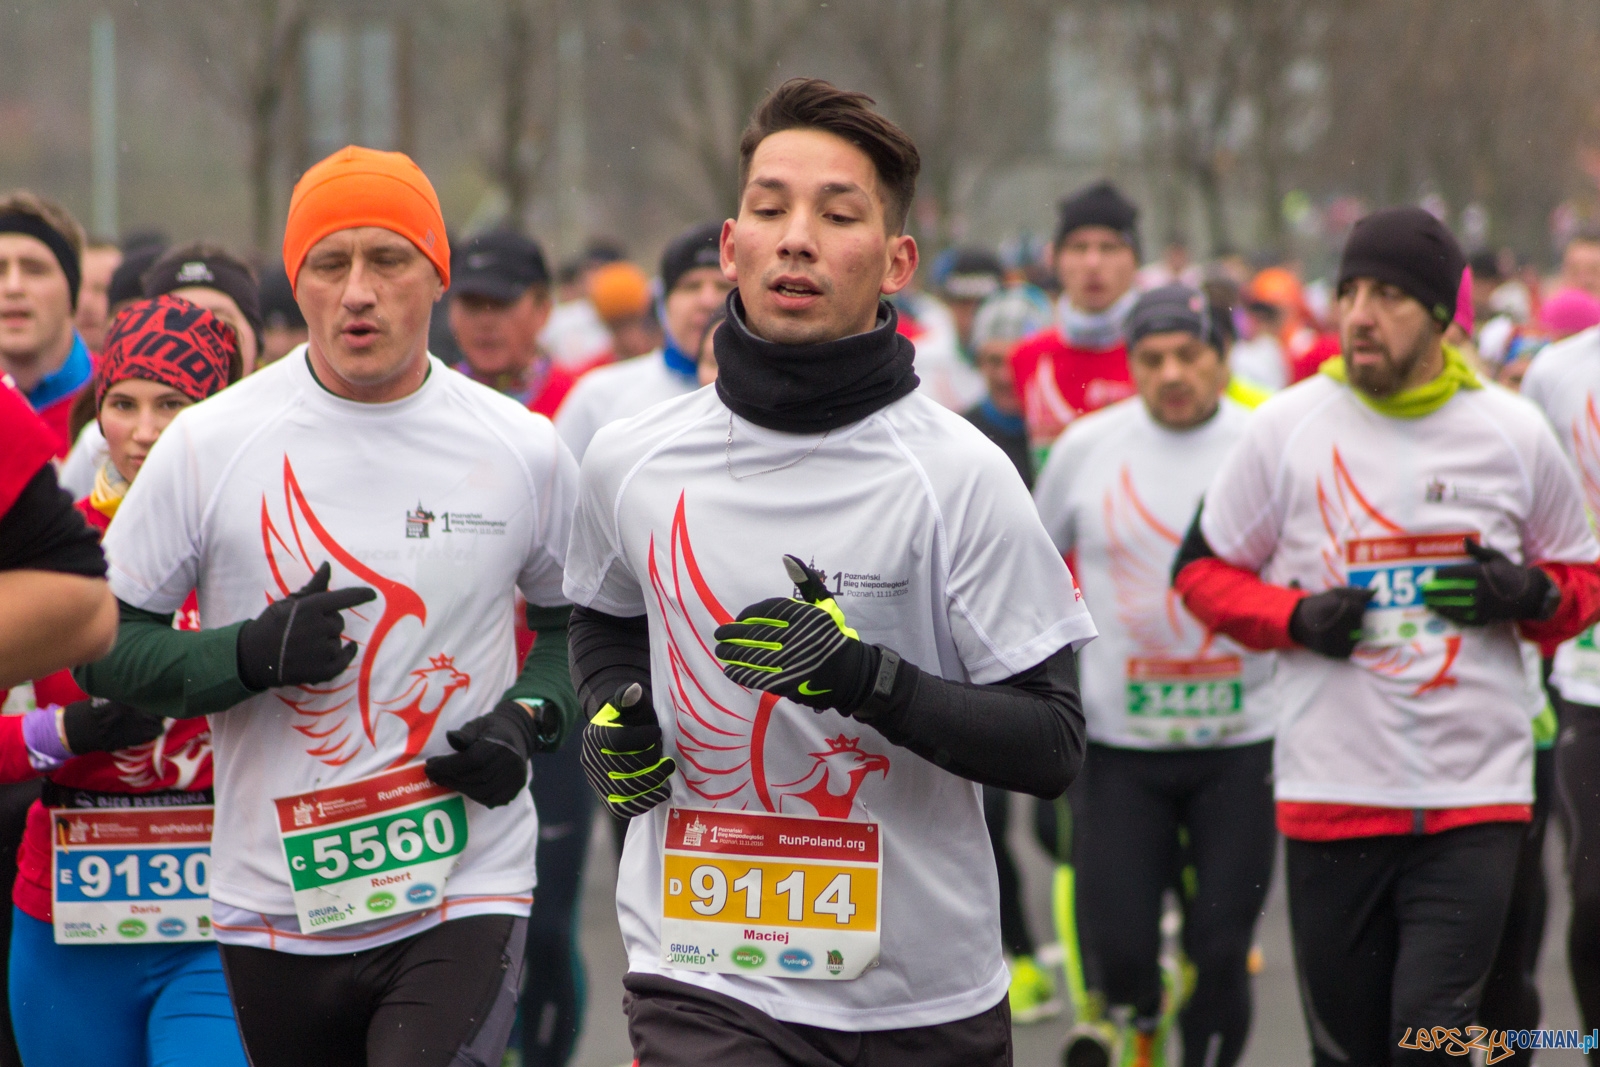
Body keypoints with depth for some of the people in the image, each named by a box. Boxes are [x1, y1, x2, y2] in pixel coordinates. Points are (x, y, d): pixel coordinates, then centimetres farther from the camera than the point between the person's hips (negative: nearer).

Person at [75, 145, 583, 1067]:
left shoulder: (524, 451, 1)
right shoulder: (209, 444, -3)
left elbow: (581, 620, 17)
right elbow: (102, 641, 1)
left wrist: (528, 717, -3)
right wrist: (252, 655, -15)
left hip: (465, 895, -1)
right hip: (277, 911, 1)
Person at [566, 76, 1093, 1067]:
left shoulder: (957, 473, -6)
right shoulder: (630, 462, 4)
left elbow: (1053, 744, -8)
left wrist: (869, 678, -22)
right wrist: (613, 718, 5)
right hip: (703, 978, 1)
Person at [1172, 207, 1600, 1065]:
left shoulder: (1515, 434, 4)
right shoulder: (1286, 428, 1)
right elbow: (1203, 569, 9)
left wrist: (1531, 595, -8)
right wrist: (1296, 619, -9)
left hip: (1476, 797, -1)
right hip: (1329, 791, 1)